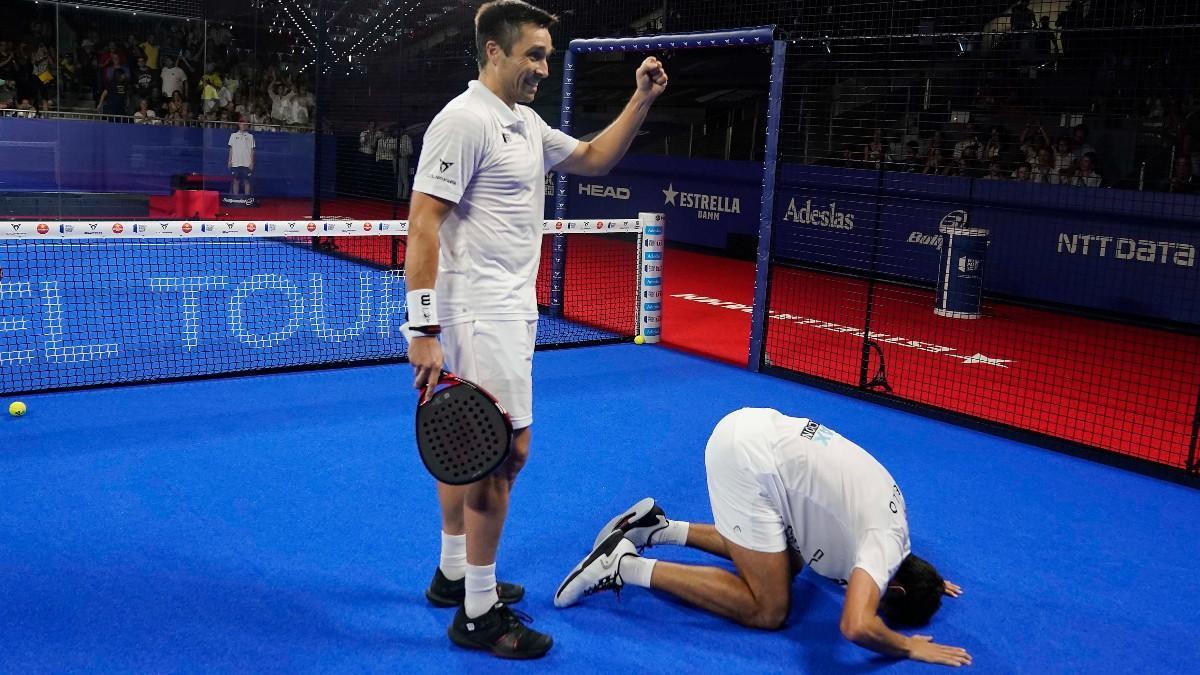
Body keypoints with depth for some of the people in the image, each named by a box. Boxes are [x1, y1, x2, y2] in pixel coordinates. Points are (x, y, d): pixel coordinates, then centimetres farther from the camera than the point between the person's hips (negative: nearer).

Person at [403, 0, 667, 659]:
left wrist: (641, 100, 11)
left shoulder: (528, 124, 12)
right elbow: (421, 226, -19)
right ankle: (478, 614, 3)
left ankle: (454, 573, 30)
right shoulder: (464, 120, -15)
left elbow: (594, 158, 24)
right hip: (480, 314, -9)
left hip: (507, 310, 9)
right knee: (508, 449, -8)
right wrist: (424, 329, -24)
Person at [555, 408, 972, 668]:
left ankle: (658, 528, 18)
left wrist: (923, 578, 31)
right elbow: (857, 627, -27)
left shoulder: (891, 523, 16)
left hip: (754, 429, 10)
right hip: (748, 457, -10)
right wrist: (909, 647, -8)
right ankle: (625, 566, -6)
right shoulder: (887, 541, -10)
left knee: (786, 563, 23)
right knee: (769, 610, -3)